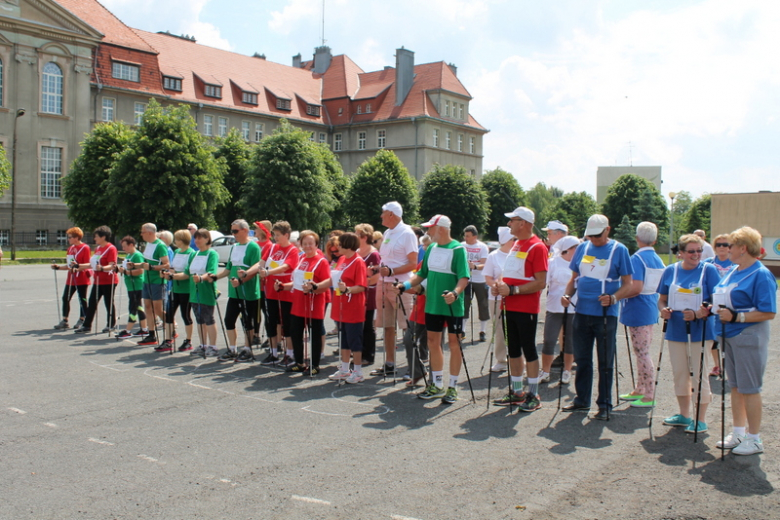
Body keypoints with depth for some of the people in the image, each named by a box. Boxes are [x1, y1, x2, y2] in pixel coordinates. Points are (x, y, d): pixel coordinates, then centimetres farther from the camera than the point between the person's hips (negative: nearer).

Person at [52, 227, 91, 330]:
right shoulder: (70, 248, 13)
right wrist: (58, 267, 8)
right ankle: (64, 321, 11)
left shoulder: (85, 248, -10)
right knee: (65, 298, 5)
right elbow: (69, 265, 18)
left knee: (82, 300, 2)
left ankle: (81, 321, 13)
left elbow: (87, 265, -14)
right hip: (71, 279, 8)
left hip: (82, 279, -7)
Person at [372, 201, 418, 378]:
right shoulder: (387, 233, 16)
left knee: (407, 328, -5)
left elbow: (413, 264, -13)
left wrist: (391, 271, -20)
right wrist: (378, 268, 6)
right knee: (387, 326, 12)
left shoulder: (407, 233, -9)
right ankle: (389, 365, 21)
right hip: (385, 284, 8)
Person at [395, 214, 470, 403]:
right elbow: (422, 274, 15)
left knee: (454, 343, 3)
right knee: (433, 342, 11)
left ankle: (452, 388, 13)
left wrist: (455, 293, -36)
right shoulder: (431, 249, 9)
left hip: (453, 306, -7)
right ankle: (437, 386, 24)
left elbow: (464, 277, -19)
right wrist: (404, 286, 3)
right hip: (432, 304, 7)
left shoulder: (458, 249, -12)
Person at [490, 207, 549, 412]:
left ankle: (533, 395, 9)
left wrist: (512, 290, -21)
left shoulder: (537, 247, -12)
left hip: (527, 308, -8)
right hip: (510, 307, 8)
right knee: (513, 349, 12)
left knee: (528, 349, -1)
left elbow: (541, 282, -18)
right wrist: (499, 285, 3)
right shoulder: (515, 245, 15)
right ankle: (516, 392, 22)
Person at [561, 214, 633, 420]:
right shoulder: (582, 248, 9)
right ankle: (582, 399, 25)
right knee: (582, 359, 12)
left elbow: (628, 284, -5)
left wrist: (613, 298, -23)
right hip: (582, 312, 4)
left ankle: (605, 404, 15)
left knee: (605, 362, 4)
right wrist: (567, 295, -3)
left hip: (605, 314, -4)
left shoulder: (619, 250, -4)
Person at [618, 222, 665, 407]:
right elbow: (658, 287, 17)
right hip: (651, 310, 9)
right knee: (641, 352, 17)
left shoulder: (637, 258, -16)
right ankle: (639, 390, 26)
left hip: (638, 310, -9)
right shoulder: (658, 260, 10)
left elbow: (636, 288, -24)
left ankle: (649, 397, 1)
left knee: (642, 354, -4)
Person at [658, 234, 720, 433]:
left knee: (699, 375, 1)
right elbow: (662, 299, 12)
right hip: (676, 330, 4)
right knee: (679, 374, 12)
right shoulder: (671, 271, 6)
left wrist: (700, 314, -24)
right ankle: (684, 415, 26)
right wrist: (663, 309, -10)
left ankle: (700, 420, 11)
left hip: (700, 331, -4)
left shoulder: (708, 270, -4)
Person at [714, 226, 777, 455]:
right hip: (729, 336, 8)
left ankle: (754, 439, 13)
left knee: (749, 388, 1)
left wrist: (736, 317, -25)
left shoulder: (761, 275, -15)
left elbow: (768, 313, -20)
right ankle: (738, 433, 26)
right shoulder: (733, 272, 11)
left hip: (749, 337, -8)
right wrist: (713, 308, 2)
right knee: (735, 386, 15)